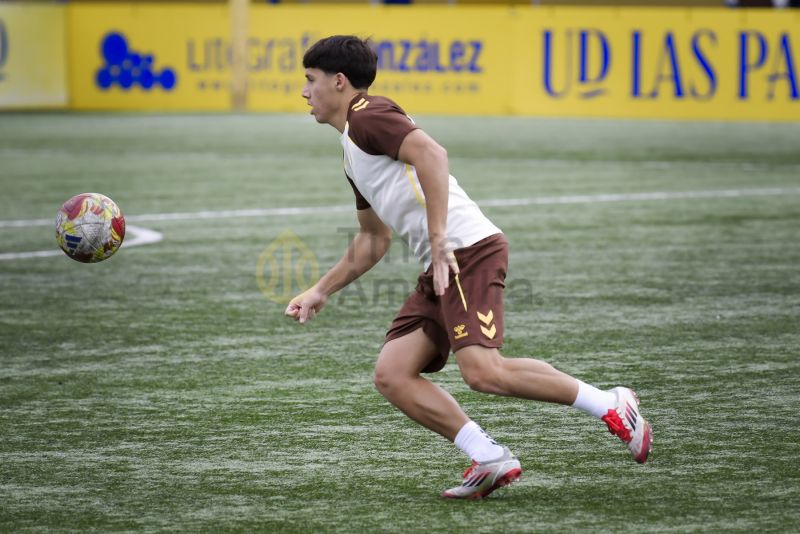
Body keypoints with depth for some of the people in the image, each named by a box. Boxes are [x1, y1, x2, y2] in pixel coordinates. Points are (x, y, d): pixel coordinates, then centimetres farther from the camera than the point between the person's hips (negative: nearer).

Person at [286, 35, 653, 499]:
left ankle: (611, 405, -11)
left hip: (468, 250, -10)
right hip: (443, 268, 10)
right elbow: (373, 240, 38)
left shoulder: (367, 116, -3)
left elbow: (431, 154, -20)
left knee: (483, 371, -23)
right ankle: (491, 461, -6)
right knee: (392, 375, -1)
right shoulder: (354, 154, 28)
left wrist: (438, 239, -24)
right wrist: (322, 291, 36)